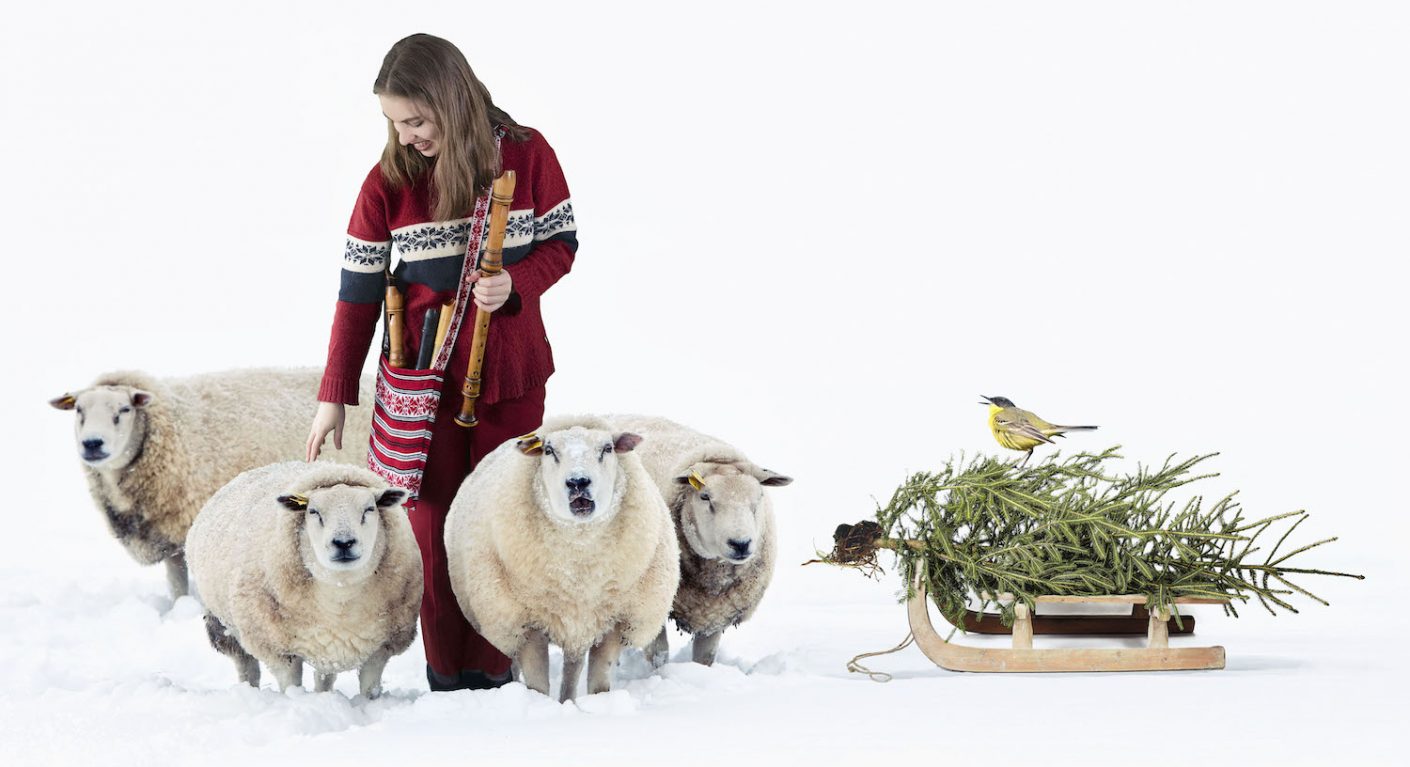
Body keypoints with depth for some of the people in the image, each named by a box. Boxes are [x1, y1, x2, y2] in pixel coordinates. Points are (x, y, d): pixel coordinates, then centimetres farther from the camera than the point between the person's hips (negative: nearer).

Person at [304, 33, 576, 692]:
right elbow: (359, 291, -4)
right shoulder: (387, 183, -7)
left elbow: (560, 242, 0)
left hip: (509, 372, 0)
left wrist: (516, 284, -23)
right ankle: (446, 675, 12)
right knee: (433, 520, 2)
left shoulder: (526, 156, -9)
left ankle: (492, 672, 16)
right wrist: (334, 396, -4)